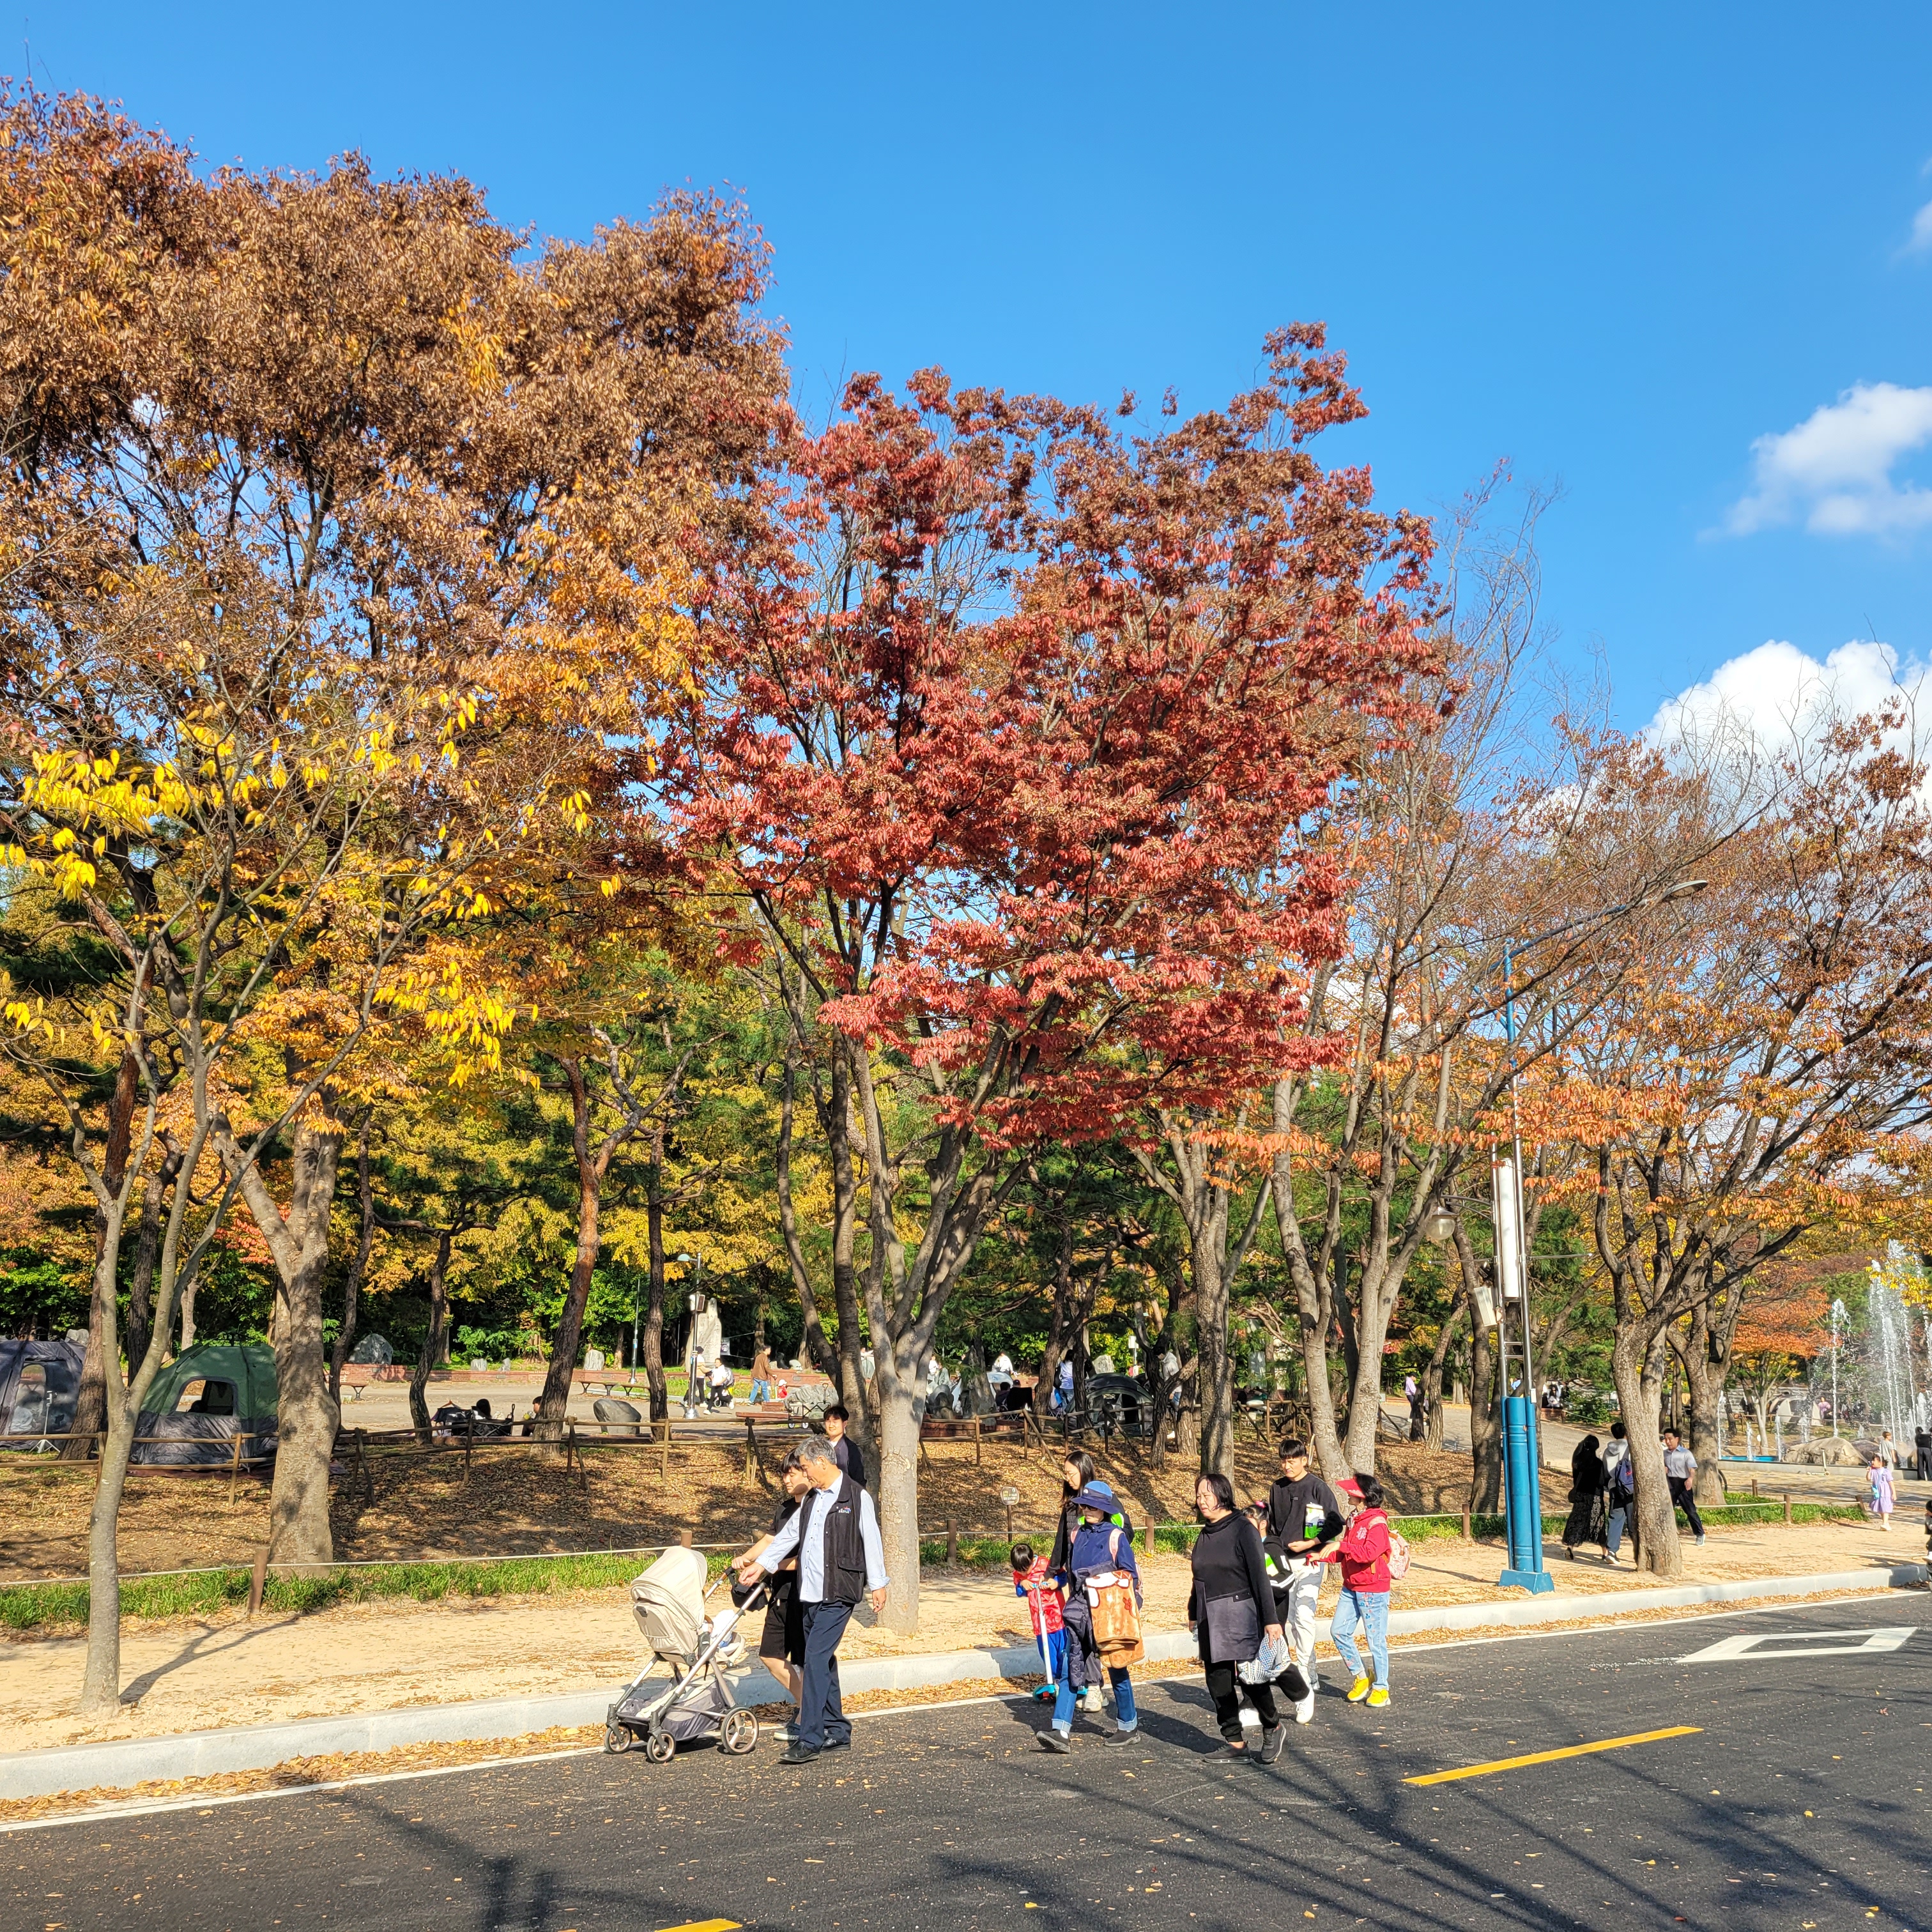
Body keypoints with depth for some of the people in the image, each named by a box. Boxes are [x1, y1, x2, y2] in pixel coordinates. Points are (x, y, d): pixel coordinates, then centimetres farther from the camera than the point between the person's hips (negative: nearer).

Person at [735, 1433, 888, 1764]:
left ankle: (809, 1741, -15)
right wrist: (760, 1564, 21)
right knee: (821, 1662, 11)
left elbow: (872, 1541, -5)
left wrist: (878, 1584, -6)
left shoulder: (857, 1497, -5)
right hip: (808, 1593, 8)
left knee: (816, 1659, -15)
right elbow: (788, 1536, 24)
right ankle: (837, 1732, 22)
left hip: (838, 1594, -8)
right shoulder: (811, 1500, 17)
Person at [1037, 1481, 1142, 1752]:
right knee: (1070, 1668, -6)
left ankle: (1128, 1723, 28)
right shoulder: (1077, 1536, 11)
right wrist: (1068, 1606, 16)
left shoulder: (1116, 1537, -5)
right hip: (1080, 1613, 4)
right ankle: (1060, 1732, -12)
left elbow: (1131, 1577, -4)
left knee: (1116, 1668, 8)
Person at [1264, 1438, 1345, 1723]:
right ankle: (1311, 1678, 21)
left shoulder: (1317, 1487, -7)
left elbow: (1337, 1524, -8)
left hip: (1309, 1562, -6)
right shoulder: (1277, 1489, 11)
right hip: (1283, 1561, 6)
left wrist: (1309, 1544, -13)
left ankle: (1305, 1681, -17)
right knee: (1290, 1619, 8)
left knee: (1304, 1616, -20)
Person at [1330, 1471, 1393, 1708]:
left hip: (1373, 1591, -8)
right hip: (1351, 1588, 8)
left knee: (1376, 1640, 1)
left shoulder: (1377, 1522, -15)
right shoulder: (1354, 1520, 12)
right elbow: (1344, 1554, 17)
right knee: (1338, 1631, 3)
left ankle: (1381, 1688, 14)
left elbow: (1370, 1553, -28)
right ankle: (1360, 1678, 17)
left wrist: (1341, 1545, -26)